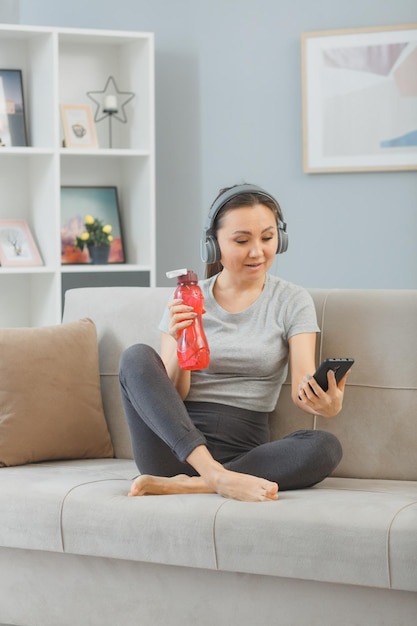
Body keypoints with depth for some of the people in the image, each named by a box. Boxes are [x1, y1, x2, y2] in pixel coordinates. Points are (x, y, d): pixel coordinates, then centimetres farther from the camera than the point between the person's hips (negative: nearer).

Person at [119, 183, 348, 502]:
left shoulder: (293, 301, 6)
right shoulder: (187, 300, 8)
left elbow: (302, 387, -6)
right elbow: (171, 394, 2)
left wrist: (327, 403, -30)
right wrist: (179, 347, -19)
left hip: (244, 450, -1)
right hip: (176, 446, 1)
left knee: (325, 447, -29)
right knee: (137, 356, -23)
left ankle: (184, 485, -32)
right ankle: (219, 478, -38)